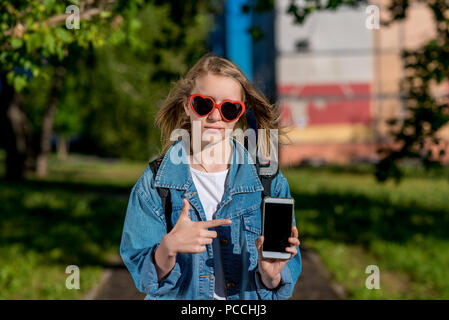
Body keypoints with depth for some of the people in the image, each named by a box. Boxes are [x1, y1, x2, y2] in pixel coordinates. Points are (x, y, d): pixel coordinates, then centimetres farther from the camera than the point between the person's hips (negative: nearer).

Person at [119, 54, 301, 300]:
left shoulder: (269, 182, 2)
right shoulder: (154, 183, 1)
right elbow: (144, 278, -3)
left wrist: (271, 275, -17)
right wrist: (168, 249, -20)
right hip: (179, 298, 0)